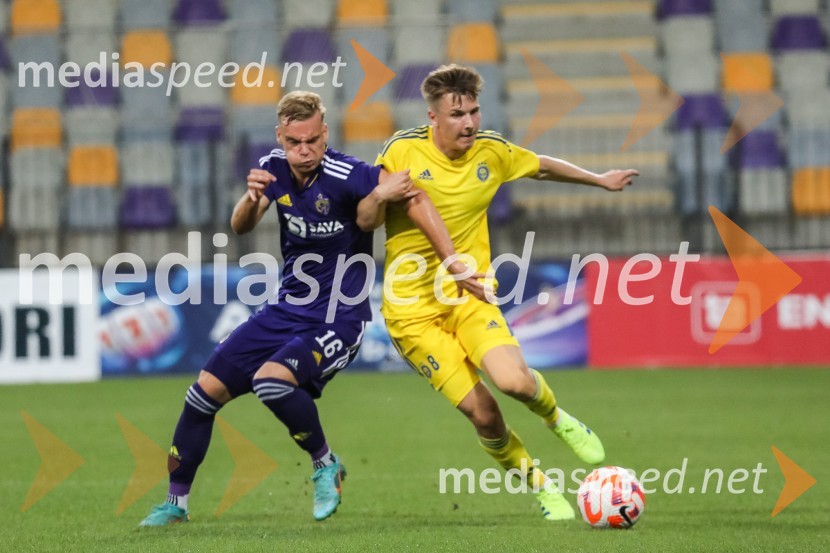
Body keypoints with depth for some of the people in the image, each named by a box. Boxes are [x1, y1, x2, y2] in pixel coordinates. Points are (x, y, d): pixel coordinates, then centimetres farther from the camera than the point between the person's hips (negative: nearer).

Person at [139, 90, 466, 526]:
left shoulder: (347, 176, -22)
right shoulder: (273, 167, -4)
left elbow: (414, 198, -15)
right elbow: (240, 227, -5)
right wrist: (252, 198, -25)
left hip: (337, 322, -6)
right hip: (286, 311, 6)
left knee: (271, 380, -31)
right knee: (206, 390, 2)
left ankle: (325, 465, -5)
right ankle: (175, 502, 18)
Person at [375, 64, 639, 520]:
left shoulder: (491, 152, 3)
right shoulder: (403, 151, -9)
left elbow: (542, 167, 23)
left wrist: (599, 180, 35)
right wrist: (388, 193, -24)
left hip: (469, 296, 2)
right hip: (412, 310, -2)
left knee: (514, 380, -26)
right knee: (482, 413, -12)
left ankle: (556, 418, 11)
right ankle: (538, 486, 14)